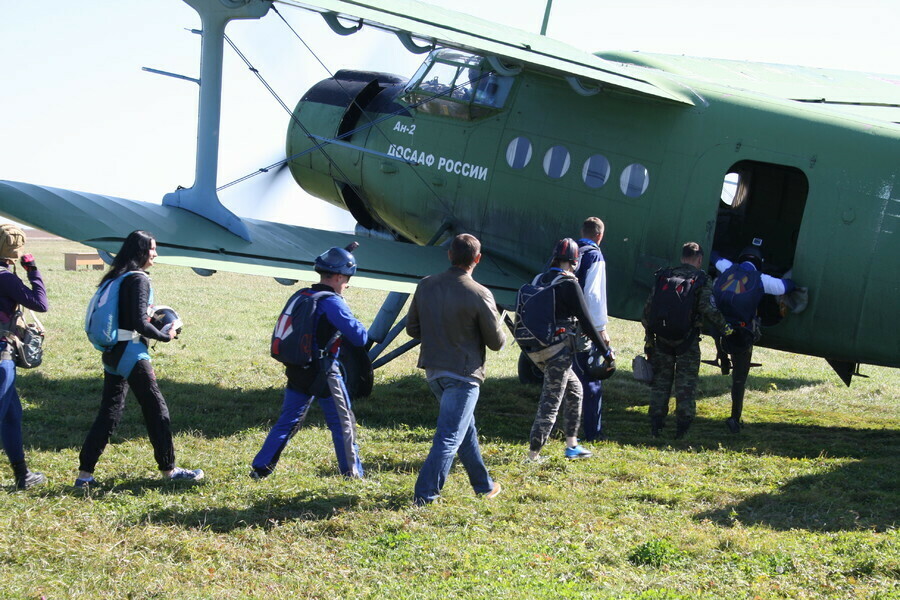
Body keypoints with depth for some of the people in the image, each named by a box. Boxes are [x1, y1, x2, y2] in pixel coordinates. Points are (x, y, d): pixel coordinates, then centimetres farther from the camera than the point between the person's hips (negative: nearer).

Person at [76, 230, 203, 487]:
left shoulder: (115, 277, 13)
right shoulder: (139, 279, -13)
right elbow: (140, 323, -18)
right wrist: (165, 335, -5)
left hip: (112, 353, 8)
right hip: (131, 353, -8)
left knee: (109, 413, 10)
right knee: (156, 408, 3)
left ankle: (85, 474, 7)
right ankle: (169, 469, 11)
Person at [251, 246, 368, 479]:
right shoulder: (333, 303, -16)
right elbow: (360, 337, -15)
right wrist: (363, 330, 6)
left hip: (297, 370, 7)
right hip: (324, 374, -7)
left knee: (288, 421, 14)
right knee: (343, 423, 7)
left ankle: (260, 468, 13)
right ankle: (352, 474, 13)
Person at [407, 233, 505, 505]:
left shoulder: (426, 286, -1)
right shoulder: (479, 294, -17)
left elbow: (412, 328, 7)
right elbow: (496, 342, -10)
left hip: (432, 369, 7)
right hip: (463, 373, -7)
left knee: (466, 428, 21)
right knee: (449, 436, -2)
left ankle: (484, 485, 34)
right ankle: (425, 495, -7)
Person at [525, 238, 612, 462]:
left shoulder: (539, 280, 9)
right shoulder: (569, 284, -11)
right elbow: (586, 321, -10)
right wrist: (605, 350, -3)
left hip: (536, 349, 8)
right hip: (558, 350, -8)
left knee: (574, 389, 22)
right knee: (550, 402, -2)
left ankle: (572, 444, 25)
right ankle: (533, 455, -3)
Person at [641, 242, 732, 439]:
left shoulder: (664, 277, 8)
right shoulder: (702, 280, -3)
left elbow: (648, 307, 7)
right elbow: (709, 309, -15)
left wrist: (648, 335, 13)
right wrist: (725, 328, -3)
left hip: (662, 339, 3)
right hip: (687, 341, -3)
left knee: (660, 380, 12)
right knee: (686, 385, 5)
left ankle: (655, 426, 11)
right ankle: (682, 427, 3)